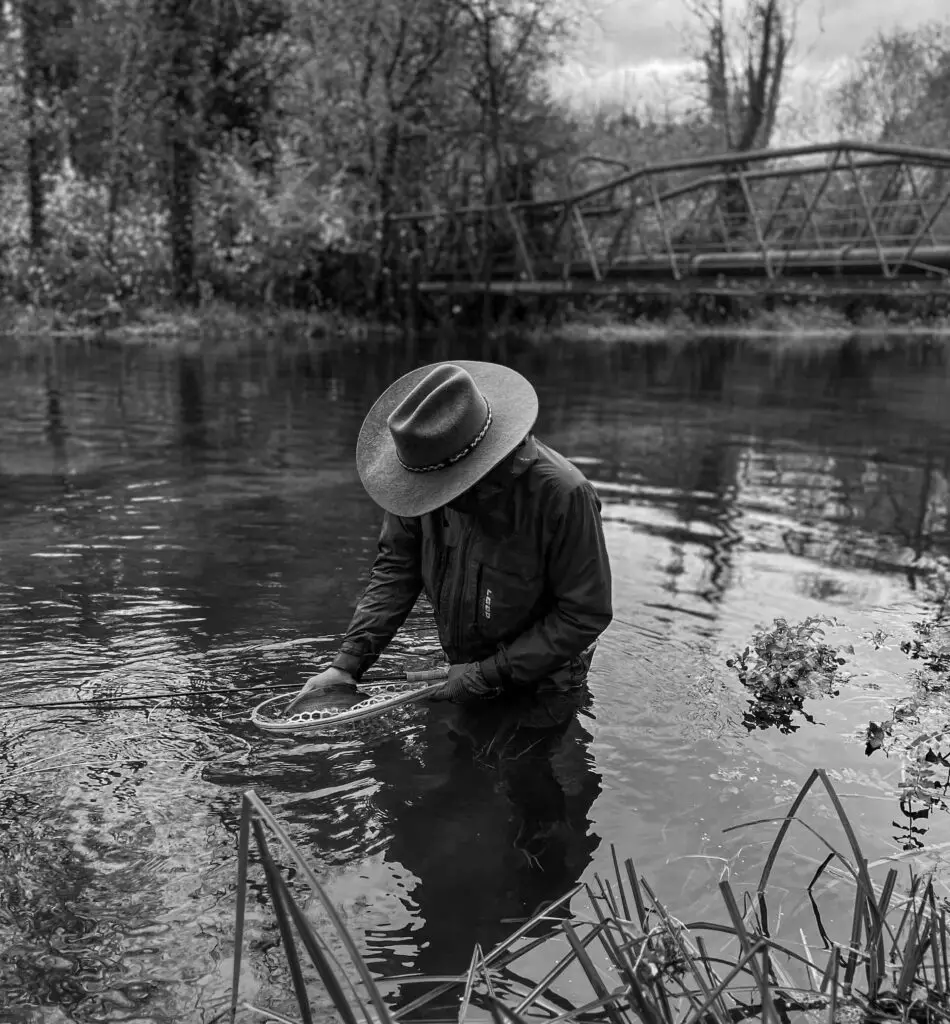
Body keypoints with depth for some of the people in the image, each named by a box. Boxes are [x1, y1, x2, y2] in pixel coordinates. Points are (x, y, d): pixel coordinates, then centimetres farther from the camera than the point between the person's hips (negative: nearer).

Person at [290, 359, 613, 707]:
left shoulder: (563, 496, -31)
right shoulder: (428, 472, -17)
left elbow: (586, 615, -23)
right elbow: (395, 566, -5)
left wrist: (490, 674, -22)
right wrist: (347, 663, -14)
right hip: (462, 671, 5)